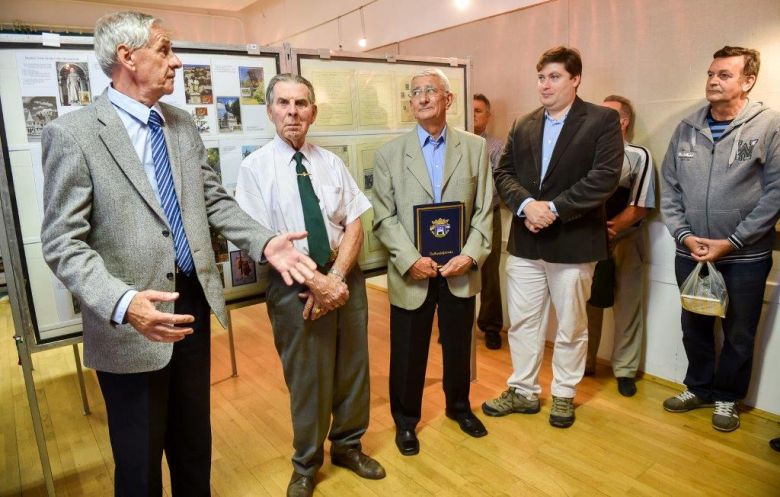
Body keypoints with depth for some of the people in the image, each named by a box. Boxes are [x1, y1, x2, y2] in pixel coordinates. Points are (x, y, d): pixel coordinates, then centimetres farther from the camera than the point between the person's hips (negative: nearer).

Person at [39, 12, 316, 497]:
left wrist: (265, 242, -6)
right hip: (131, 320, -5)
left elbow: (215, 201, 9)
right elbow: (63, 242, -15)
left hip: (193, 301, 6)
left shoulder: (183, 125, 7)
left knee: (194, 442, 24)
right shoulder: (73, 133, -12)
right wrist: (121, 302, -31)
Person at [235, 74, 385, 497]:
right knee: (306, 379, 8)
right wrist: (315, 281, -17)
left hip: (346, 277, 4)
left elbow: (354, 226, 1)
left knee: (353, 368, 14)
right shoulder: (255, 168, -6)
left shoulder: (332, 163, 5)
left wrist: (336, 277, -13)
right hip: (294, 285, -3)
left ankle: (348, 447, 40)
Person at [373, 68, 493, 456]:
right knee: (407, 353, 10)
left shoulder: (475, 148, 3)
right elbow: (384, 217, -4)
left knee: (459, 346, 18)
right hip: (411, 273, -1)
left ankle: (459, 406, 43)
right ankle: (405, 421, 33)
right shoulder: (389, 154, 0)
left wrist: (471, 254, -12)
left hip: (461, 271, 2)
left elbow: (484, 211, 1)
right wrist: (410, 259, -15)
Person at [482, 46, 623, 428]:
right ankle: (523, 390, 30)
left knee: (571, 327, 11)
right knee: (522, 322, 12)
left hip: (573, 242, -4)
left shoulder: (603, 120, -4)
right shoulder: (522, 126, 11)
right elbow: (503, 173, 4)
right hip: (525, 242, 4)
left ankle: (564, 394, 31)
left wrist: (554, 208, -19)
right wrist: (526, 203, -15)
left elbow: (604, 177, -14)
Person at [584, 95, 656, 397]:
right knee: (588, 305, 11)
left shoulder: (639, 156, -3)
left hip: (624, 241, -2)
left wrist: (609, 228, -18)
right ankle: (585, 362, 26)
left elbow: (640, 208, -6)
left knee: (627, 307, 6)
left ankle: (625, 370, 19)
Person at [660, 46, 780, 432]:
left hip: (745, 258, -3)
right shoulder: (687, 128, 3)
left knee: (739, 334, 12)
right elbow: (669, 188, 4)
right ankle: (698, 388, 37)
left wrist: (731, 242, -15)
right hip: (690, 252, 3)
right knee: (694, 326, 17)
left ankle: (727, 397, 33)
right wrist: (685, 235, -7)